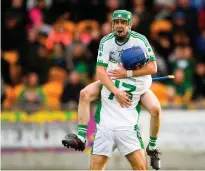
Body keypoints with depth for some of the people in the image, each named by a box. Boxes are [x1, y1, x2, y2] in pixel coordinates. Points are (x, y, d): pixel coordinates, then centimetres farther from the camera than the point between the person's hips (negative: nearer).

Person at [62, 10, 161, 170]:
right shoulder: (106, 41, -18)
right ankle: (81, 137, -22)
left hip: (138, 83, -2)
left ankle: (152, 147, -3)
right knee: (85, 94, -19)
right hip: (112, 81, 2)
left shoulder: (140, 40, -21)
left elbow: (152, 67, -22)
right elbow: (100, 70, -25)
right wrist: (116, 92, -38)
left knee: (155, 109, -25)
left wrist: (127, 73, -32)